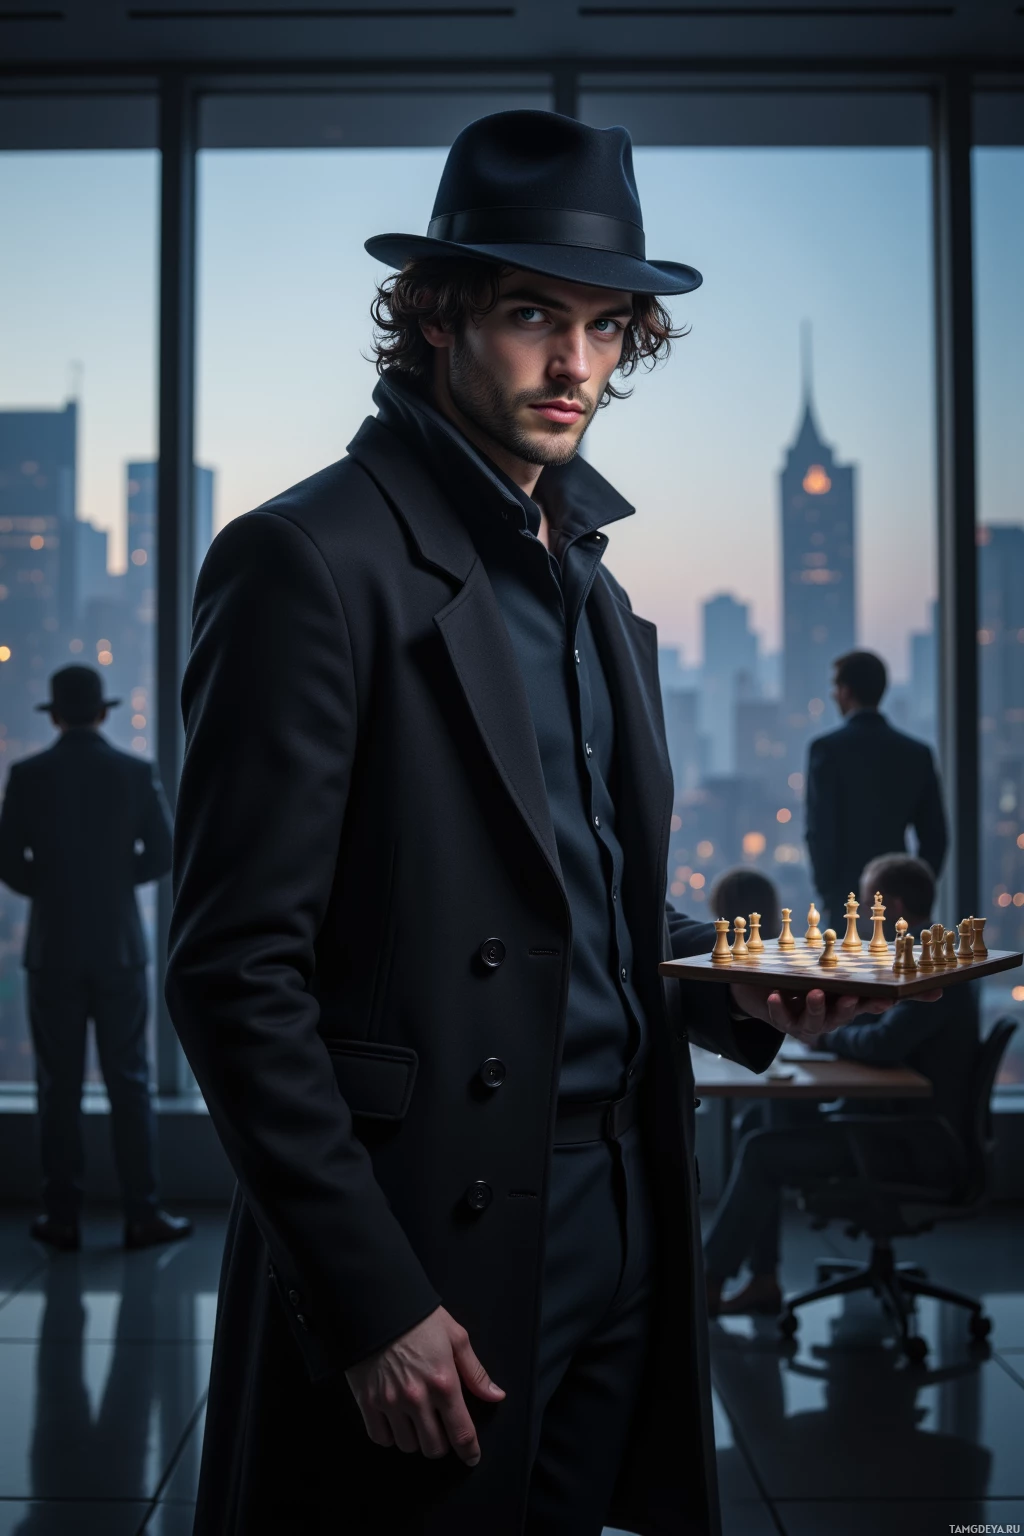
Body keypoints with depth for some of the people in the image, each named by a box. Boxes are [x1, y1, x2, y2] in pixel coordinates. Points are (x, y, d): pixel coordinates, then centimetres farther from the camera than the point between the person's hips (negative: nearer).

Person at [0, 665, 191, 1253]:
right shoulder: (137, 772, -2)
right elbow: (161, 855, -3)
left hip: (54, 947, 0)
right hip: (119, 944, 0)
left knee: (60, 1086, 6)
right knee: (130, 1081, 5)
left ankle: (63, 1217, 10)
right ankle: (143, 1215, 6)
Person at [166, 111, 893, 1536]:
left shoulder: (585, 576, 12)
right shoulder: (309, 561, -13)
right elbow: (236, 972, -17)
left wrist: (728, 985, 2)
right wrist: (371, 1302, -18)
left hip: (620, 1226, 8)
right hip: (425, 1250, -7)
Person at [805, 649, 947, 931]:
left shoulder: (828, 748, -7)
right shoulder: (917, 752, 7)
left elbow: (820, 829, -10)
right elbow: (934, 836, 8)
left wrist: (827, 890, -1)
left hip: (846, 897, -4)